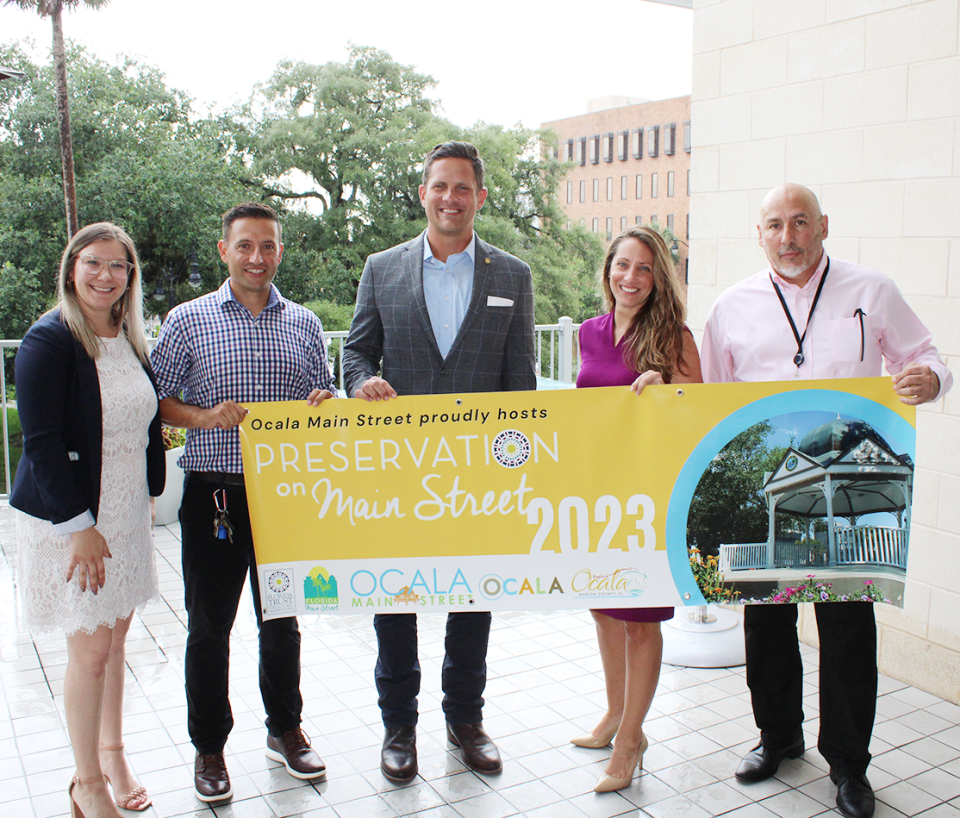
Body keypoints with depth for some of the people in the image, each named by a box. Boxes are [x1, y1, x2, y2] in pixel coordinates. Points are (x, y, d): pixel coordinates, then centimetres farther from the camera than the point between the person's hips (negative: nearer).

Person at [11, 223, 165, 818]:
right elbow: (42, 442, -18)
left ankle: (112, 753, 35)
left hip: (126, 513, 7)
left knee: (116, 636, 16)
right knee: (91, 650, 1)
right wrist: (78, 526, -18)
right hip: (69, 518, -6)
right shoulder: (50, 340, -14)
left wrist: (148, 495, 11)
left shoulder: (132, 340, 8)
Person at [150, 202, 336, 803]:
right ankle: (209, 746, 25)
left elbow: (325, 396, 13)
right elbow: (159, 400, 2)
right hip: (214, 493, -2)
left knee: (283, 619, 15)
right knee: (210, 626, 7)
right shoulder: (188, 320, 1)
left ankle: (286, 730, 33)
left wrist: (322, 405, -9)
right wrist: (205, 417, -15)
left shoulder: (305, 324, 8)